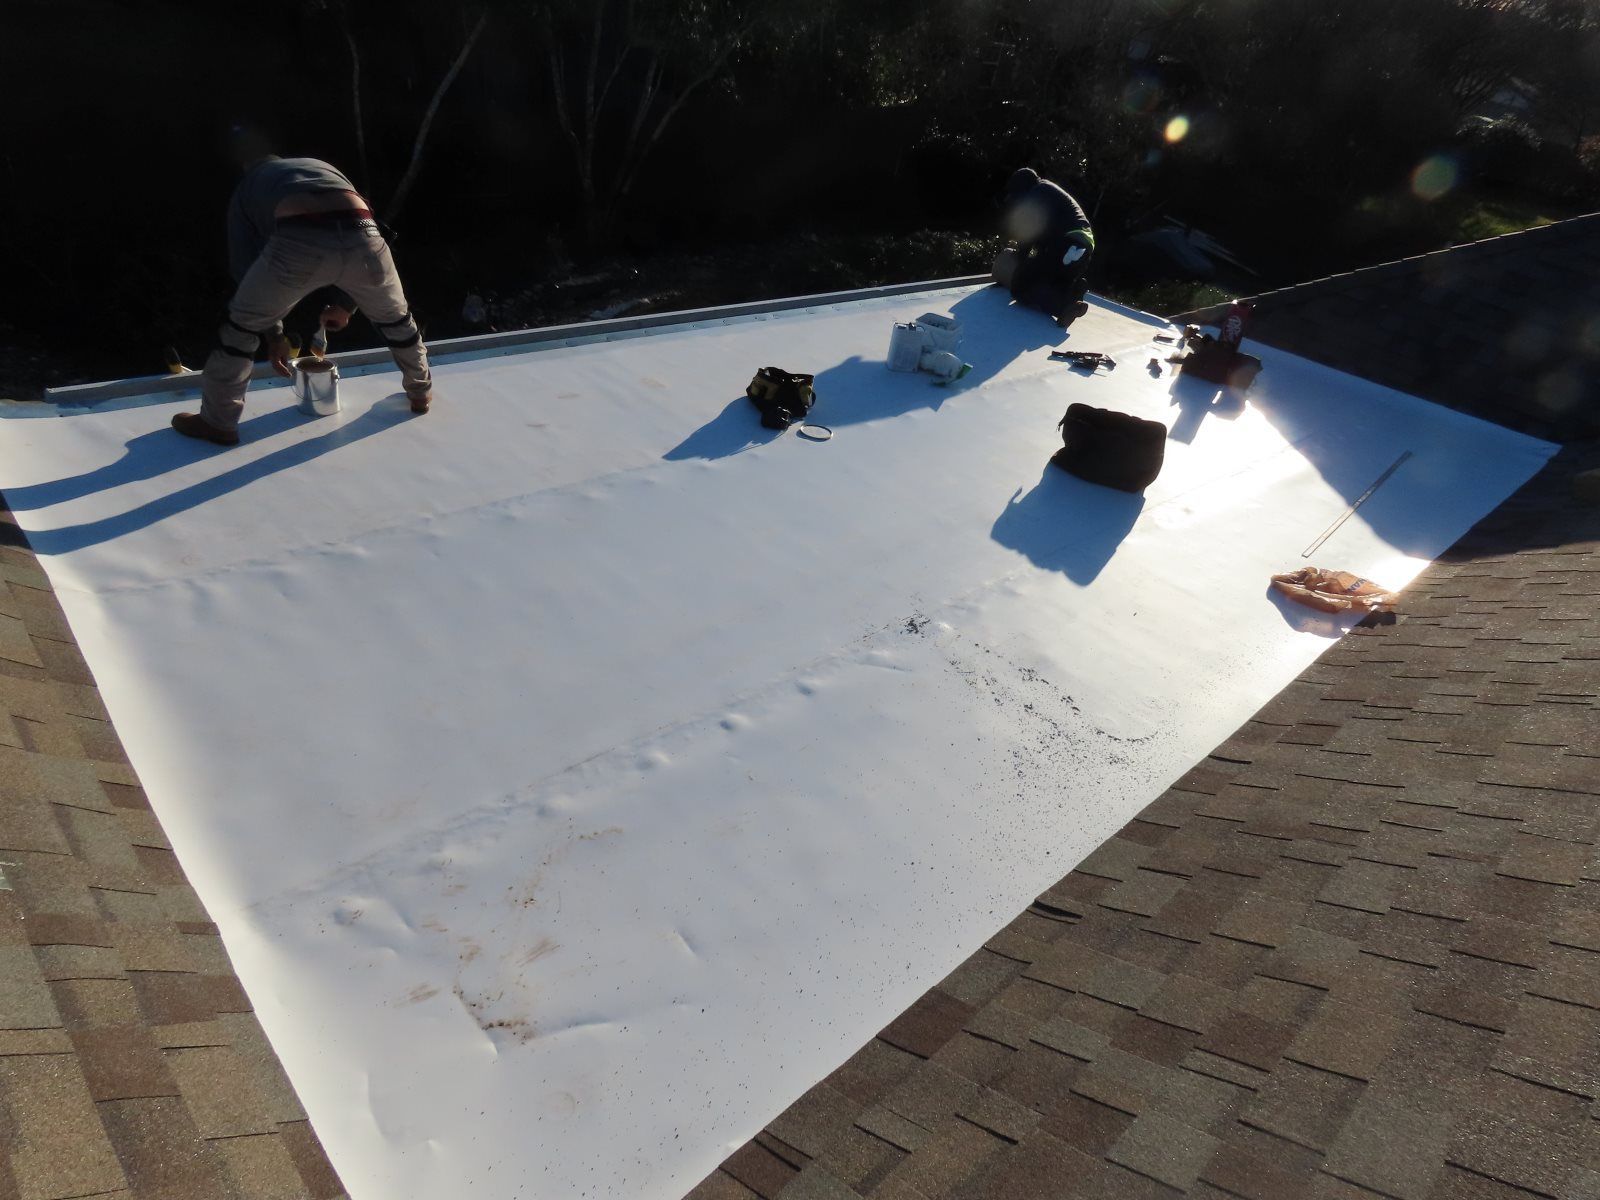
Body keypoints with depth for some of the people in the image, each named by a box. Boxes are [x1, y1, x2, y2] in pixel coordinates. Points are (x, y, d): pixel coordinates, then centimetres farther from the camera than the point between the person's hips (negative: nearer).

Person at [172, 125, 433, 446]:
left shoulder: (246, 189, 33)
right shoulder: (323, 166, 42)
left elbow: (245, 267, 29)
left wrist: (274, 335, 34)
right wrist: (345, 303, 43)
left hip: (300, 241, -2)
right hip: (362, 236, 3)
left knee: (242, 323, 18)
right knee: (394, 316, 31)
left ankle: (217, 421, 23)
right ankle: (421, 391, 48)